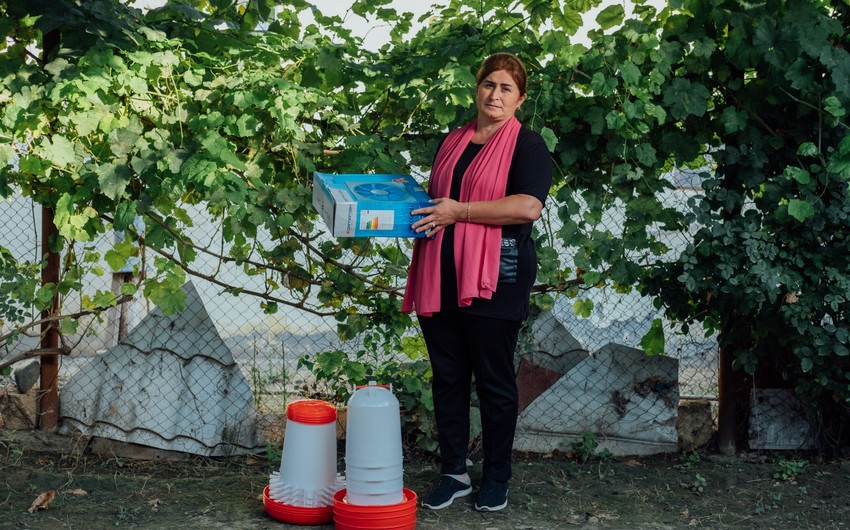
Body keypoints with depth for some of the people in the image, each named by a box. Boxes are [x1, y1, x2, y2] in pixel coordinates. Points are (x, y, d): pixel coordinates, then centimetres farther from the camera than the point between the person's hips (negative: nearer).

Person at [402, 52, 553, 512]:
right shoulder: (453, 141, 17)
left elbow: (528, 206, -19)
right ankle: (453, 473, 21)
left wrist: (459, 210, -18)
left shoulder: (527, 144, -3)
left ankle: (496, 479, 17)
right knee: (447, 377, 9)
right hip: (440, 277, 6)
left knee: (494, 380, 4)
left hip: (494, 279, -6)